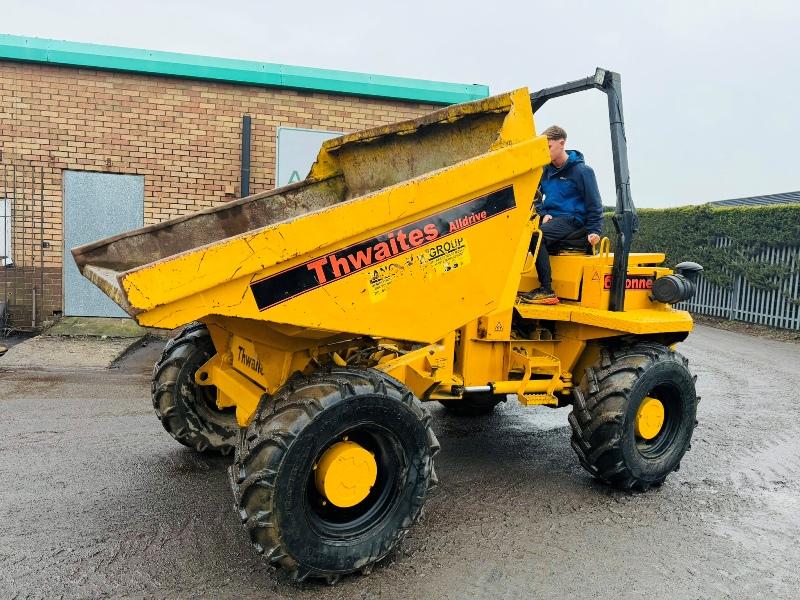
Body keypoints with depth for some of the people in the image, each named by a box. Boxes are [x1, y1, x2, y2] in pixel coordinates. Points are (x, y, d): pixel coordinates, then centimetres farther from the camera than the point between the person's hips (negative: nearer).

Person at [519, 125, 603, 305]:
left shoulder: (581, 171, -4)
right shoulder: (546, 171, 14)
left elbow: (594, 204, -3)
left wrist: (594, 231, -10)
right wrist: (544, 214, 3)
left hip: (571, 219, -7)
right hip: (551, 218, 7)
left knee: (536, 235, -33)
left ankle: (546, 291, -30)